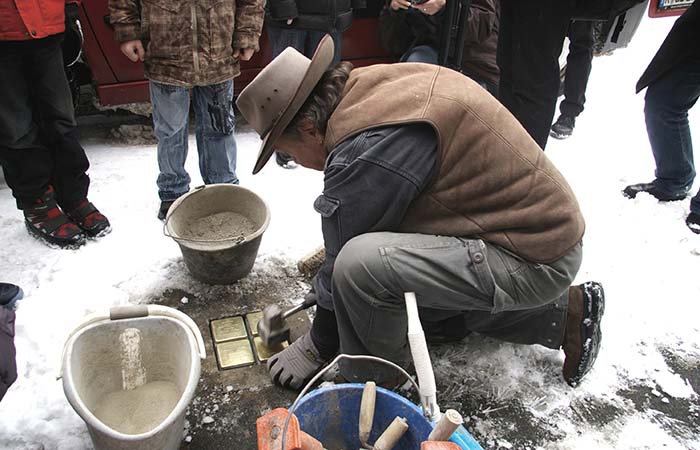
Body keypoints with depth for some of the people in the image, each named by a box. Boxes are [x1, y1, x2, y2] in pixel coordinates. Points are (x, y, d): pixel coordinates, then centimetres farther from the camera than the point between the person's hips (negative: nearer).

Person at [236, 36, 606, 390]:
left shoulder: (366, 149, -26)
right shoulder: (373, 85, 4)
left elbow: (345, 259, -15)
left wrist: (318, 346, 4)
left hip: (535, 260, -10)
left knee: (361, 264, -27)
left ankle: (374, 381, 3)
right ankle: (563, 311, 24)